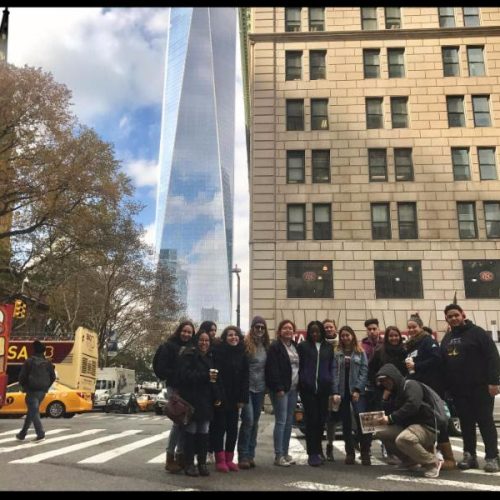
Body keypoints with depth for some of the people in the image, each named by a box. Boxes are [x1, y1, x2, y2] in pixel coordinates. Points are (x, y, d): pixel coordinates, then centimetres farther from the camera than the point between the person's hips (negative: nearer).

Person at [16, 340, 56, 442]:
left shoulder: (29, 361, -8)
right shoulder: (48, 362, 6)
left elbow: (22, 376, -8)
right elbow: (53, 377, 9)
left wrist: (24, 387, 9)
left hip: (32, 390, -5)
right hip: (42, 391, 5)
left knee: (34, 412, -3)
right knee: (32, 412, 16)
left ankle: (40, 434, -13)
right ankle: (22, 434, 24)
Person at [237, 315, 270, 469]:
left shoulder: (266, 345, 10)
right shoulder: (245, 343, -9)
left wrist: (266, 385, 11)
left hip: (260, 388, 6)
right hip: (246, 387, -6)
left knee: (255, 422, 9)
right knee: (248, 420, -10)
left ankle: (250, 455, 17)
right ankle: (243, 456, -1)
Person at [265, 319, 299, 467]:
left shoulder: (295, 346, 15)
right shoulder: (275, 347, -9)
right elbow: (273, 369, -15)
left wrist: (299, 385, 11)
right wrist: (278, 388, -19)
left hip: (293, 388, 7)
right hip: (280, 389, -7)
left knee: (289, 421, 10)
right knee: (281, 421, -6)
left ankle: (285, 453, 18)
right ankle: (278, 456, 1)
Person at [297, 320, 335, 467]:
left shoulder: (328, 348, 11)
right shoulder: (303, 346, 4)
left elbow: (331, 368, 12)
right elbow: (298, 366, 4)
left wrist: (331, 387, 4)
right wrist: (301, 383, -4)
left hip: (323, 388, 2)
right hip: (308, 388, -2)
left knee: (321, 420, 5)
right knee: (311, 420, -3)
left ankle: (317, 450, 21)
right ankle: (313, 453, 3)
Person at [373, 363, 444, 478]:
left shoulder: (411, 385, -9)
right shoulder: (394, 393, 16)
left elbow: (412, 406, -27)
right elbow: (388, 413, 9)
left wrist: (390, 418, -25)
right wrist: (385, 399, -4)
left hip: (426, 427, -9)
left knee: (402, 439, -36)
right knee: (381, 433, -2)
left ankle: (433, 462, -12)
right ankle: (410, 461, 10)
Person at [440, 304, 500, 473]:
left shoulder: (477, 332, -5)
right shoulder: (446, 339, 14)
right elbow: (443, 363, 17)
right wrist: (446, 387, 9)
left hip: (480, 387, -6)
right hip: (458, 389, 6)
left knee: (485, 421, -1)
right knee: (466, 423, 9)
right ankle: (470, 456, 15)